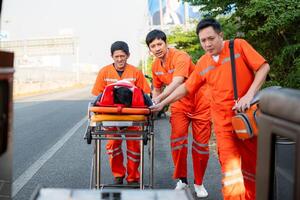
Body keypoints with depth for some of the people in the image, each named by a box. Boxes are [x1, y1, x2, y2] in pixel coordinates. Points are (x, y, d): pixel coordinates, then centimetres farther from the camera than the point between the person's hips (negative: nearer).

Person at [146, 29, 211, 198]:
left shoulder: (180, 57, -24)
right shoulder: (156, 65, -1)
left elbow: (177, 82, -38)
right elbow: (157, 88, 14)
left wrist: (159, 99, -47)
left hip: (200, 103, -5)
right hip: (180, 105, 5)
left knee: (201, 144, 0)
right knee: (177, 140, -9)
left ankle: (199, 183, 18)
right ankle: (182, 179, 10)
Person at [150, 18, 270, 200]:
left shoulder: (239, 46, -5)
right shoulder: (202, 64, 6)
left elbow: (264, 67, -8)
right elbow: (186, 88, 14)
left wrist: (249, 95, -19)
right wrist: (162, 103, 14)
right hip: (224, 120, 2)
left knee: (252, 164, 11)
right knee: (230, 166, -9)